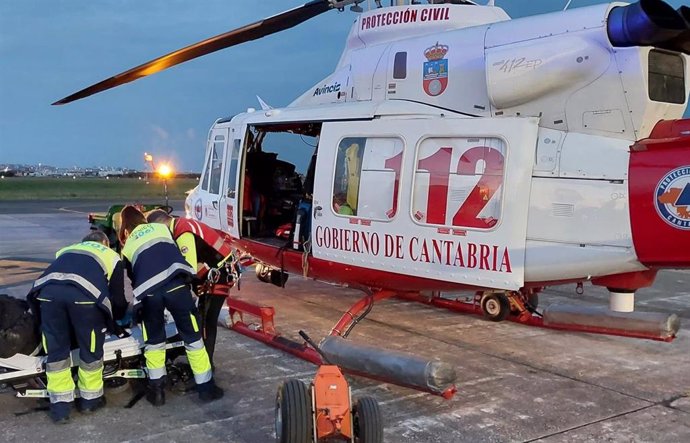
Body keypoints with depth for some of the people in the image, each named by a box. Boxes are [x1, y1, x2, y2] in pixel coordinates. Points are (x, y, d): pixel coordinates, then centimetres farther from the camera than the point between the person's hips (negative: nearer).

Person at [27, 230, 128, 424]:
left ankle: (60, 404, 22)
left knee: (55, 348, 17)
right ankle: (90, 398, 29)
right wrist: (116, 317, 52)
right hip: (84, 293, -3)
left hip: (48, 289, 3)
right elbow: (118, 298, 30)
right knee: (91, 348, 16)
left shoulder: (65, 251, 42)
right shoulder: (111, 256, 32)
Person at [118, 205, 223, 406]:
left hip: (148, 291, 1)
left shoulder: (127, 247, 29)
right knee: (192, 336, 11)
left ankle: (156, 389, 26)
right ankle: (205, 386, 17)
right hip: (176, 283, -1)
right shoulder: (161, 228, 28)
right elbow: (180, 252, 27)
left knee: (154, 341, 22)